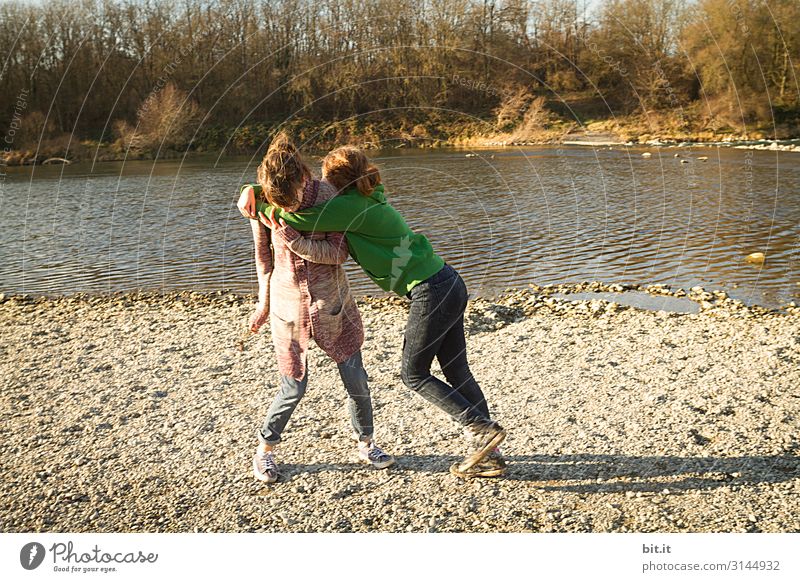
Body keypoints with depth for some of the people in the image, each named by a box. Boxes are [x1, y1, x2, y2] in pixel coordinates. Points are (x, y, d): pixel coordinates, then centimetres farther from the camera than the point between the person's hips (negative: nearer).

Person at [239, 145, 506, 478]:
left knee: (414, 375, 6)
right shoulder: (366, 200, 16)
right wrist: (252, 189, 8)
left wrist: (261, 209, -2)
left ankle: (483, 428, 6)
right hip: (449, 284, 10)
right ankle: (487, 456, 19)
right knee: (456, 372, 13)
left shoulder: (352, 206, -13)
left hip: (431, 293, -10)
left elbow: (302, 219, -20)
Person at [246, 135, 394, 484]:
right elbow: (263, 258, 4)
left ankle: (365, 444, 29)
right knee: (294, 387, 2)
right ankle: (264, 449, 25)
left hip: (331, 302, 1)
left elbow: (338, 253, -16)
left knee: (355, 379, 5)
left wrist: (293, 239, -26)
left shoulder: (328, 197, -15)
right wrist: (264, 304, 11)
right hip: (288, 304, 0)